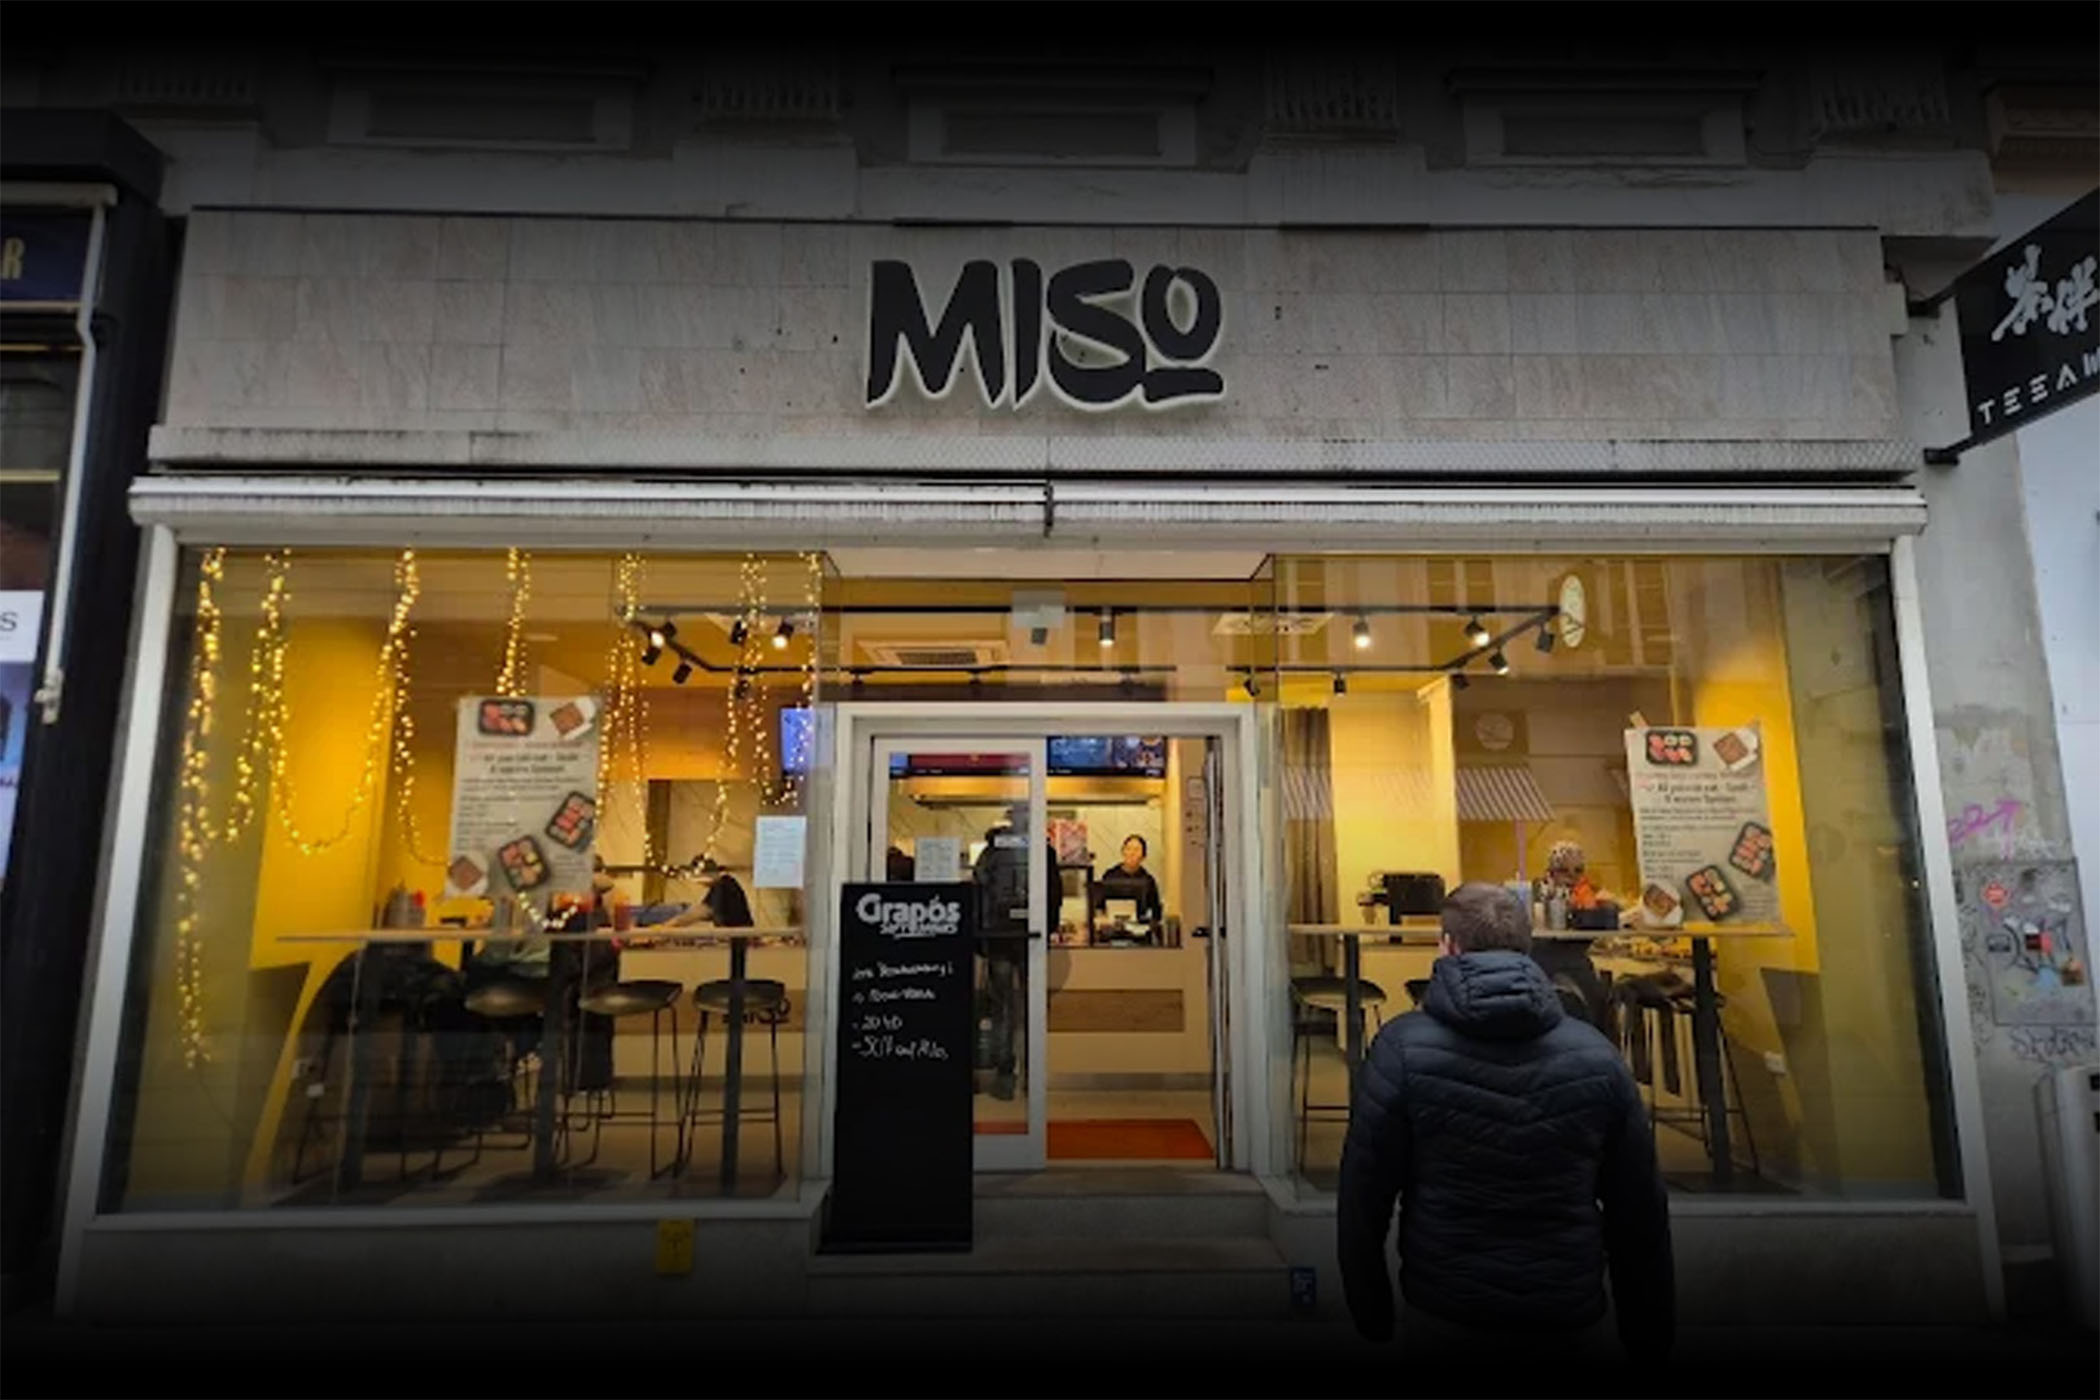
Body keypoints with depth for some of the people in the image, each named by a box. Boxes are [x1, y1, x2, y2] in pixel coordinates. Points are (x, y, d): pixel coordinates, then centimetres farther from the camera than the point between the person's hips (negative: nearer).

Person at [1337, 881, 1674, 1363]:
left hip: (1447, 1319, -2)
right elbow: (1641, 1214, 2)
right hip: (1572, 1321, 3)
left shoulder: (1404, 1049, -13)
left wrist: (1371, 1315, 4)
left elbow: (1362, 1201, -9)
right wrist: (1651, 1332, 15)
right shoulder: (1597, 1055, -5)